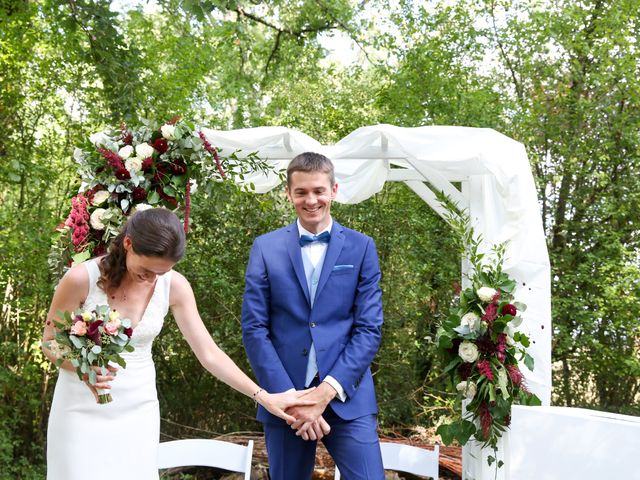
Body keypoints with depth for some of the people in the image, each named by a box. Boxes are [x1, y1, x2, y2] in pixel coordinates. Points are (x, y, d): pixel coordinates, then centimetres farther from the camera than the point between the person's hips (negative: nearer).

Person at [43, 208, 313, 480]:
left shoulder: (174, 286, -10)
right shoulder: (82, 278, -18)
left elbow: (208, 353, -7)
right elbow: (51, 343, -5)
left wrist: (264, 397, -11)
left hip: (138, 411, 2)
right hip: (84, 409, -2)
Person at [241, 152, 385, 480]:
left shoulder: (361, 247, 3)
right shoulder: (266, 248, 4)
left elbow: (369, 328, -2)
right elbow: (254, 329, -1)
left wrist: (327, 390, -12)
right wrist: (290, 398, -10)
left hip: (347, 396, -1)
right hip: (283, 394, 1)